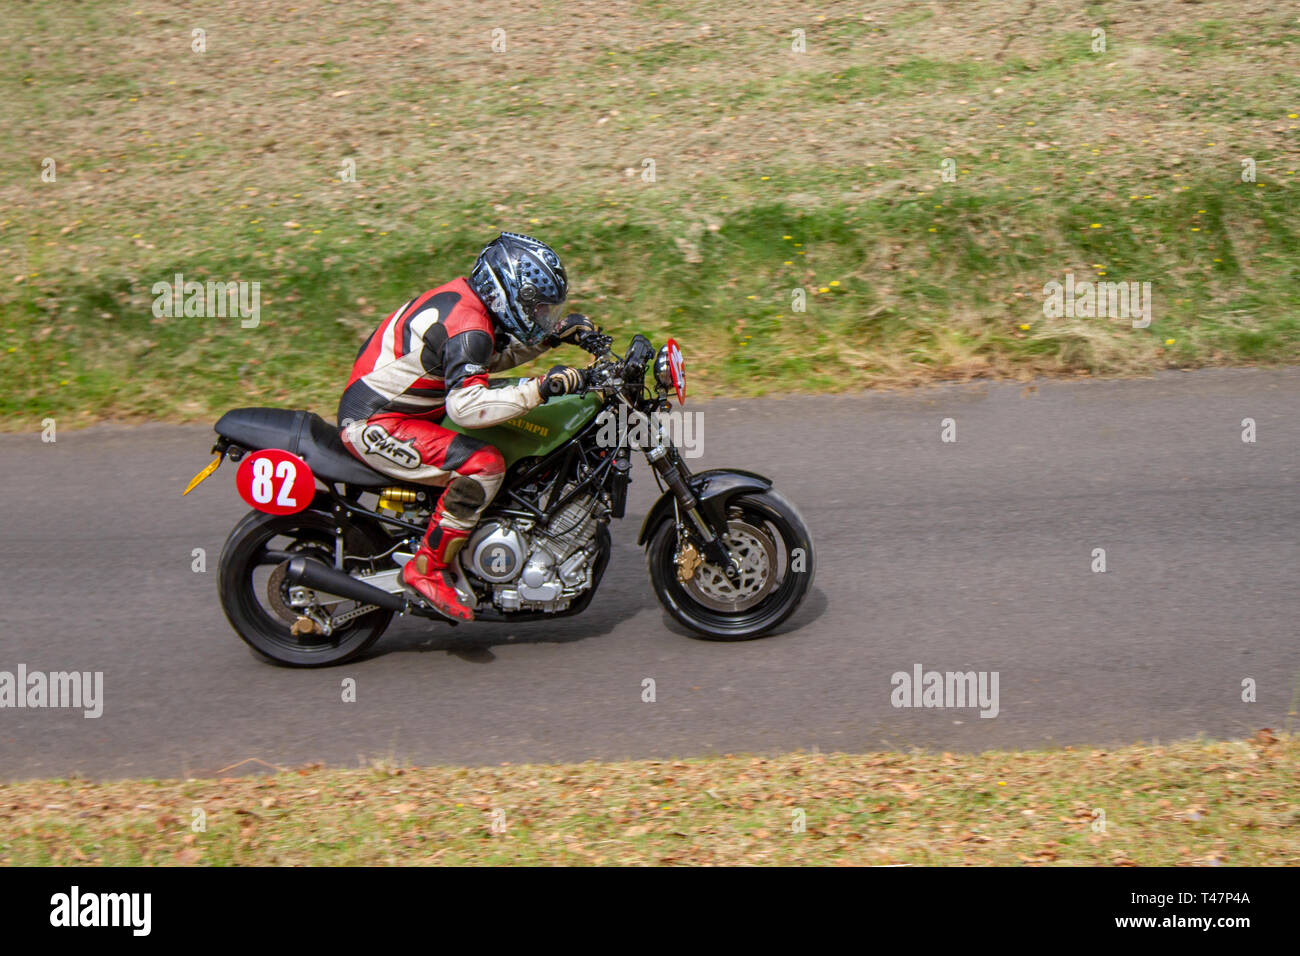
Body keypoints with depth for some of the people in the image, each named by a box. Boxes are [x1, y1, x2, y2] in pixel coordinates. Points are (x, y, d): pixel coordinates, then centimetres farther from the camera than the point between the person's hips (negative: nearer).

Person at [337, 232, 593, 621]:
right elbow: (466, 406, -35)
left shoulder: (462, 297, 7)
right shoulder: (467, 327, -23)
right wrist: (540, 388, -34)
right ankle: (427, 568, -17)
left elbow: (491, 355, 25)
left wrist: (552, 335, 13)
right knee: (484, 463, -25)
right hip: (375, 425, -11)